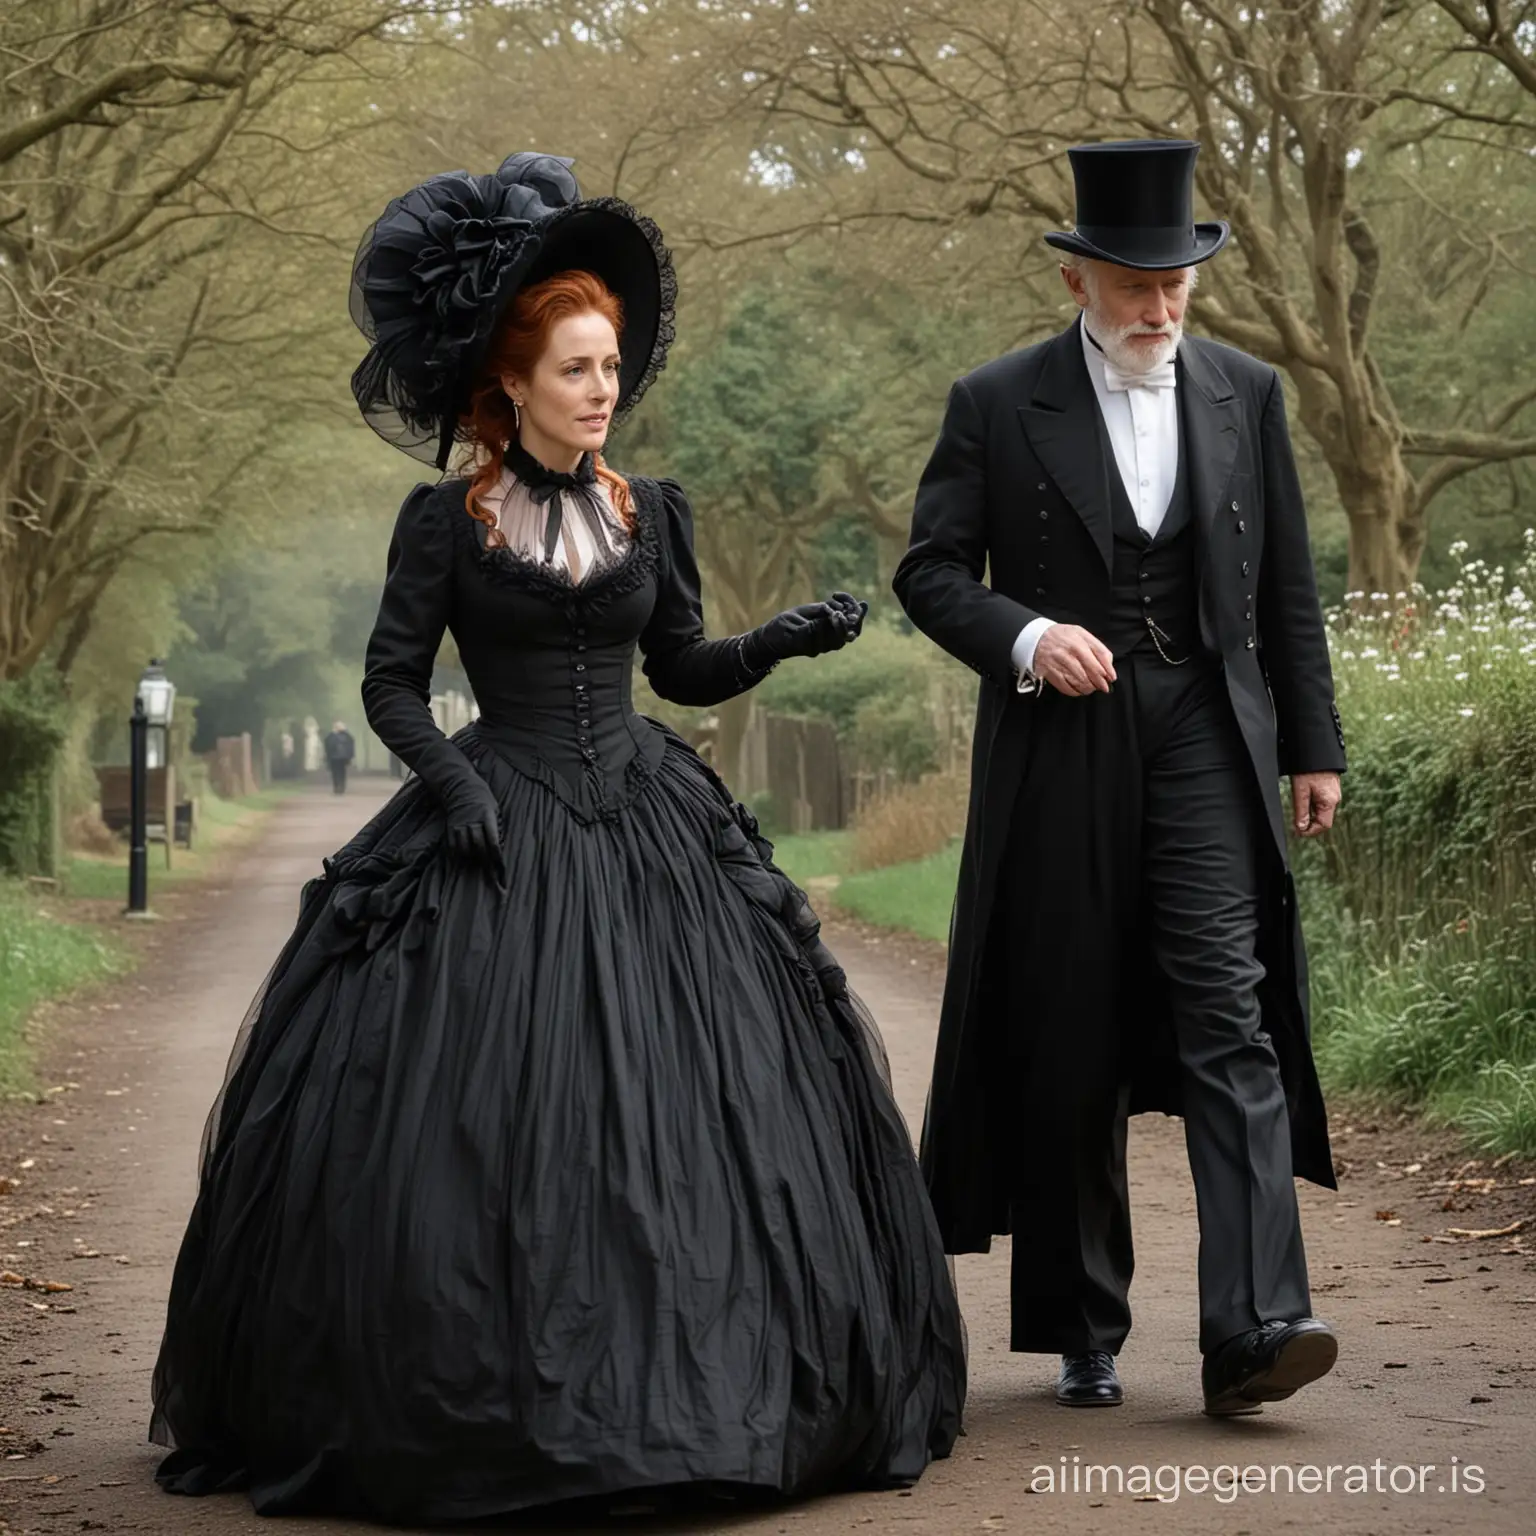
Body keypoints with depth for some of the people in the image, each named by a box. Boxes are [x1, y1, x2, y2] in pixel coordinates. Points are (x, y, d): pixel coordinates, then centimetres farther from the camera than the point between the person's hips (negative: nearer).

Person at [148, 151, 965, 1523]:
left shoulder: (653, 513, 8)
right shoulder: (446, 521, -2)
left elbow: (681, 667, 13)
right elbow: (392, 685, 0)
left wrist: (780, 642, -4)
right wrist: (452, 779, -15)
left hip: (647, 832, 3)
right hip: (495, 839, -3)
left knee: (681, 1117, -1)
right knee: (470, 1129, -7)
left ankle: (679, 1394, 9)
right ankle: (473, 1410, 5)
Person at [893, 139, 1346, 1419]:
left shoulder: (1246, 394, 10)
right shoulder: (997, 406, 2)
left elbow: (1287, 587, 13)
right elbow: (931, 572, 1)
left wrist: (1314, 744, 10)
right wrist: (1024, 637, -17)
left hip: (1206, 739, 1)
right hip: (1063, 751, -1)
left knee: (1228, 1012, -12)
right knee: (1068, 1047, 5)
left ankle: (1253, 1329, -18)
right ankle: (1083, 1331, 17)